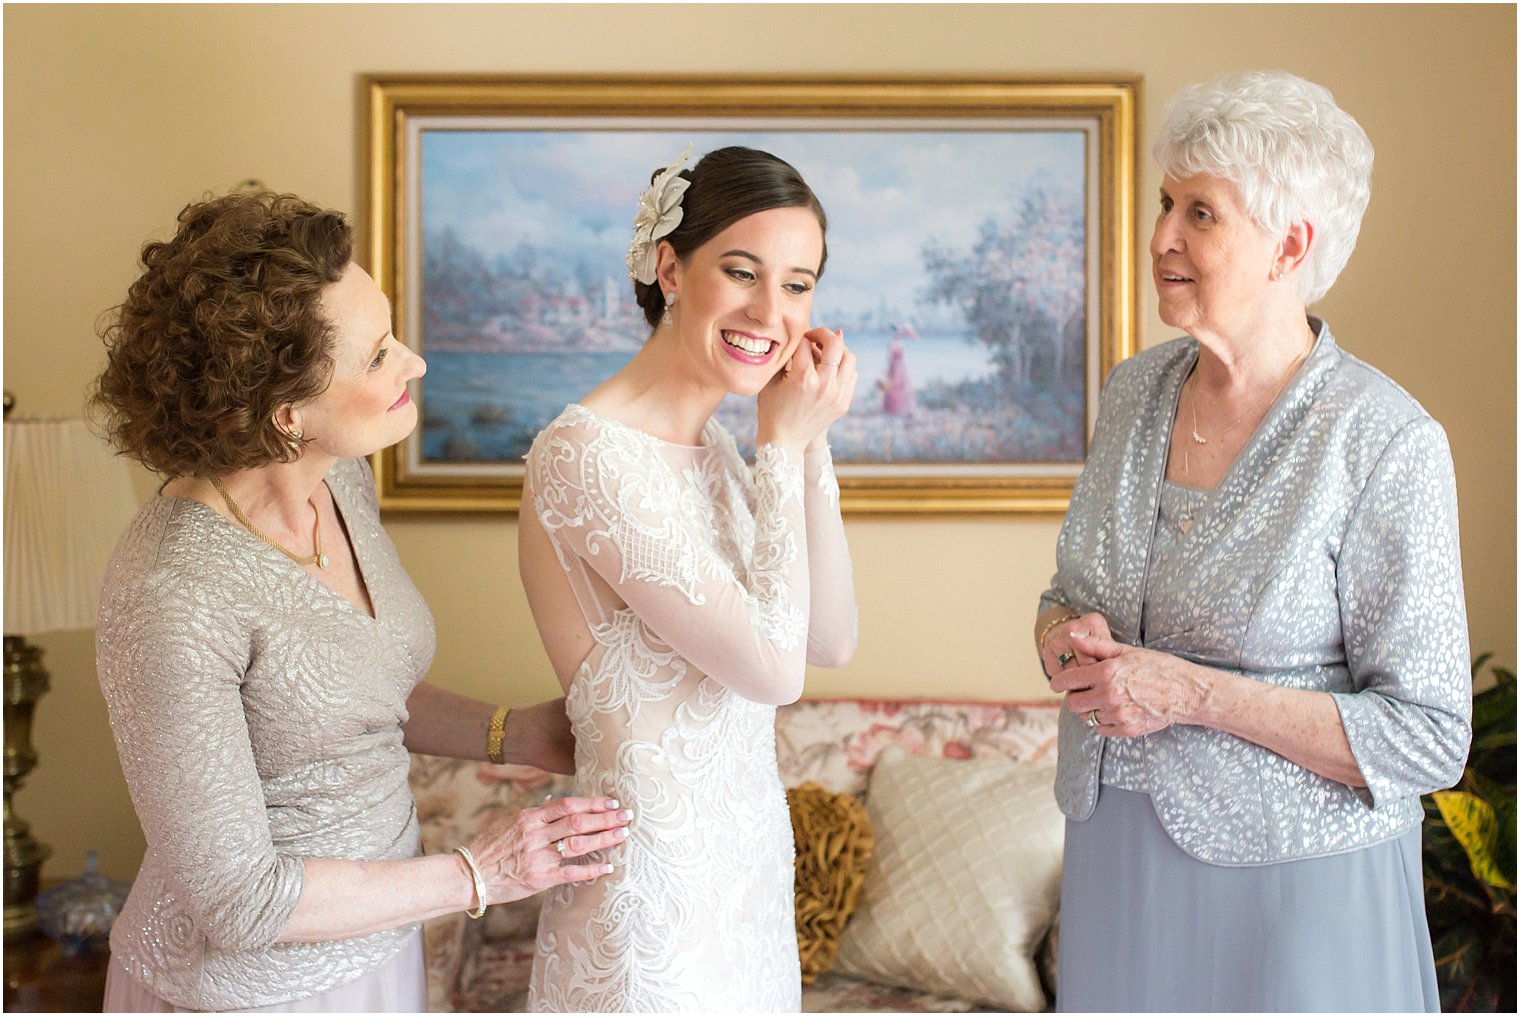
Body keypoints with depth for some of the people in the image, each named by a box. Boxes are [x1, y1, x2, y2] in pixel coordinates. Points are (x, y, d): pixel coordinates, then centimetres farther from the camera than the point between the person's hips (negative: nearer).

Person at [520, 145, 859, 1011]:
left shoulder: (709, 442, 4)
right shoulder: (587, 454, -23)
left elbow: (832, 641, 3)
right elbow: (773, 668, -22)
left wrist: (812, 445, -7)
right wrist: (784, 444, -15)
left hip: (743, 845, 8)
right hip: (659, 880, -8)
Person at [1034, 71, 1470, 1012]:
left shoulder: (1387, 442, -17)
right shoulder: (1135, 390, 1)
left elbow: (1426, 737, -16)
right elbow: (1067, 593, 13)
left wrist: (1194, 693, -23)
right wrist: (1071, 640, -10)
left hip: (1291, 875, -5)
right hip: (1116, 851, 6)